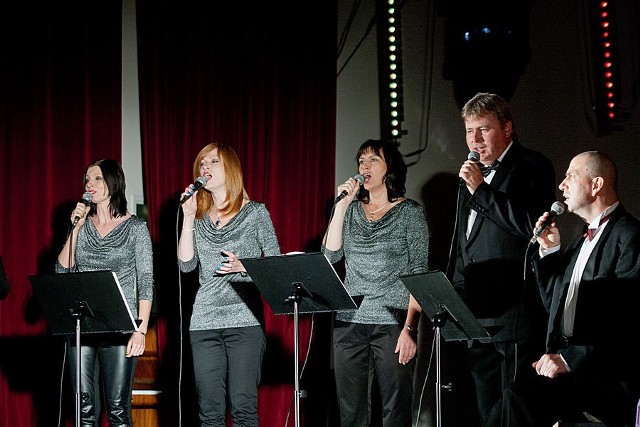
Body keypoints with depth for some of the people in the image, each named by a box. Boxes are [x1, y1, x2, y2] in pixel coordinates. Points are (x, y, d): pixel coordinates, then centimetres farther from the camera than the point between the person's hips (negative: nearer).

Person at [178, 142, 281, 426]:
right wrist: (189, 218, -1)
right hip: (205, 322, 4)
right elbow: (186, 264, 4)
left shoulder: (255, 212, 5)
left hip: (245, 320, -3)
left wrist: (243, 266, -12)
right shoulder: (199, 218, 15)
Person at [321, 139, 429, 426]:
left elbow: (419, 275, -3)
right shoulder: (350, 210, 13)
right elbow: (330, 256, 1)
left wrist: (410, 328, -12)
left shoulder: (410, 212, 1)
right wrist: (342, 205, -2)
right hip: (349, 322, 4)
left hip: (393, 324, -4)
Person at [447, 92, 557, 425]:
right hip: (477, 319, 8)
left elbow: (532, 225, -17)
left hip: (515, 318, -7)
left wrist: (481, 190, -15)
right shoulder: (472, 174, 20)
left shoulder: (532, 167, -3)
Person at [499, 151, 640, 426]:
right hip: (566, 363, 8)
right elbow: (555, 304, 28)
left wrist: (570, 359, -21)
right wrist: (549, 251, 17)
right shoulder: (583, 241, 23)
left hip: (607, 375, -8)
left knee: (523, 397, -27)